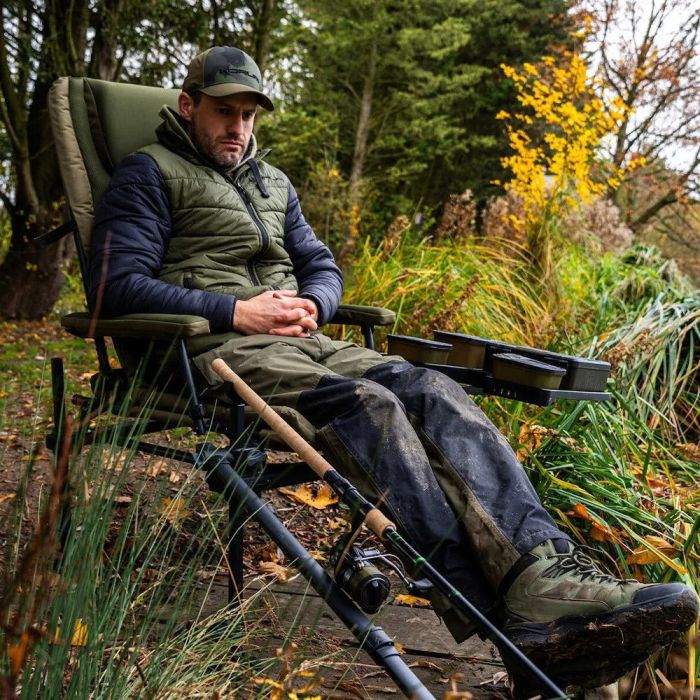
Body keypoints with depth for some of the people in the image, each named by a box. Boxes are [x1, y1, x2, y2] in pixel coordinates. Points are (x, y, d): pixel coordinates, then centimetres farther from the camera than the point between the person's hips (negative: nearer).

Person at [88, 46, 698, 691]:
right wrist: (236, 310, -13)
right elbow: (117, 284, -5)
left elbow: (322, 267, 29)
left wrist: (311, 305, 2)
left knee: (432, 390, -24)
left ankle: (549, 578, -43)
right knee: (371, 405, -34)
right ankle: (498, 617, -42)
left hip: (302, 341, 6)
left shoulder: (273, 183, 30)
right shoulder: (149, 174, 9)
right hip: (217, 349, -6)